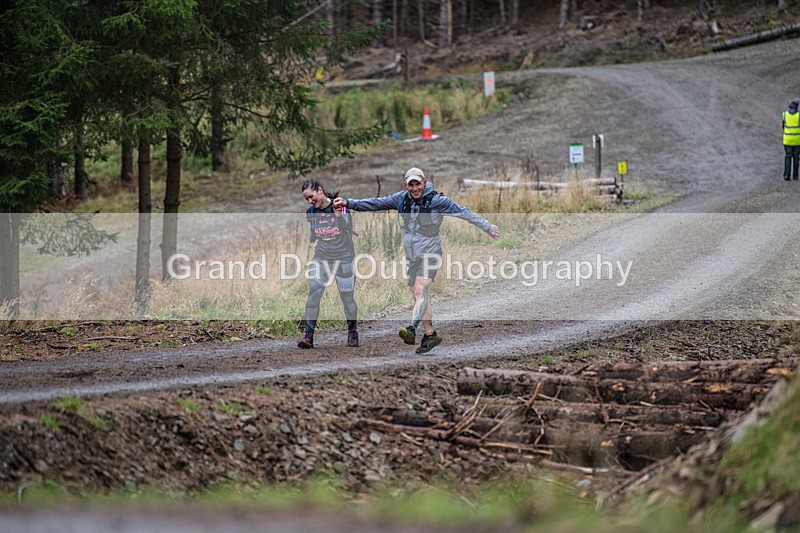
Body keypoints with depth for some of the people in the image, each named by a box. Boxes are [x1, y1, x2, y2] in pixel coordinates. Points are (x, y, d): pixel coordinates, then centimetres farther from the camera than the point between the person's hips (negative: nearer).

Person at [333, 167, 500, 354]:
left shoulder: (437, 200, -9)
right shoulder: (402, 199, 6)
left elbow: (463, 212, -8)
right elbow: (376, 204, 8)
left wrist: (487, 227, -9)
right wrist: (348, 203, 2)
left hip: (430, 253, -6)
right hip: (411, 255, 6)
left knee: (420, 290, -23)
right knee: (418, 296, 9)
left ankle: (412, 329, -38)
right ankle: (430, 334, 17)